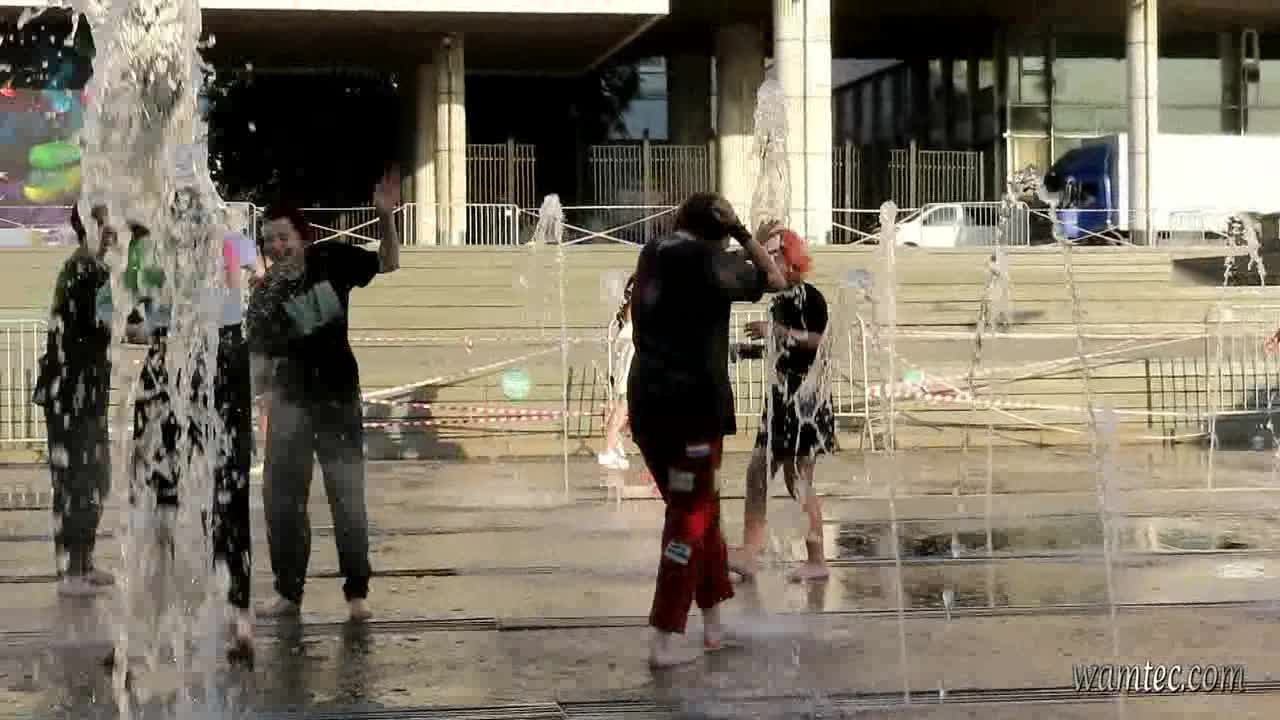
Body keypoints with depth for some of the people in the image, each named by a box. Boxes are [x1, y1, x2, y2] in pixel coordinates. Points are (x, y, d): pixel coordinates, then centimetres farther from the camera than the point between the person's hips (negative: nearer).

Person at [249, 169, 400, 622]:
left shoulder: (332, 261, -7)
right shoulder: (264, 295, -6)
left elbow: (387, 264, 1)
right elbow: (263, 358, -4)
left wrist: (386, 218, -12)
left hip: (338, 397, -1)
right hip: (290, 401, 1)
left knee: (347, 496, 1)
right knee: (281, 498, 4)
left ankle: (357, 593, 10)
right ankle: (288, 594, 15)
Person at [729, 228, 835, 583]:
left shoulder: (808, 297, -12)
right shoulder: (780, 301, 15)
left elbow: (822, 341, -25)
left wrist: (777, 331, -24)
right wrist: (755, 350, 12)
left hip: (805, 395, -9)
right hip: (782, 394, 9)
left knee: (799, 479, -4)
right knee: (757, 472, 6)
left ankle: (817, 560, 5)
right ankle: (748, 553, 8)